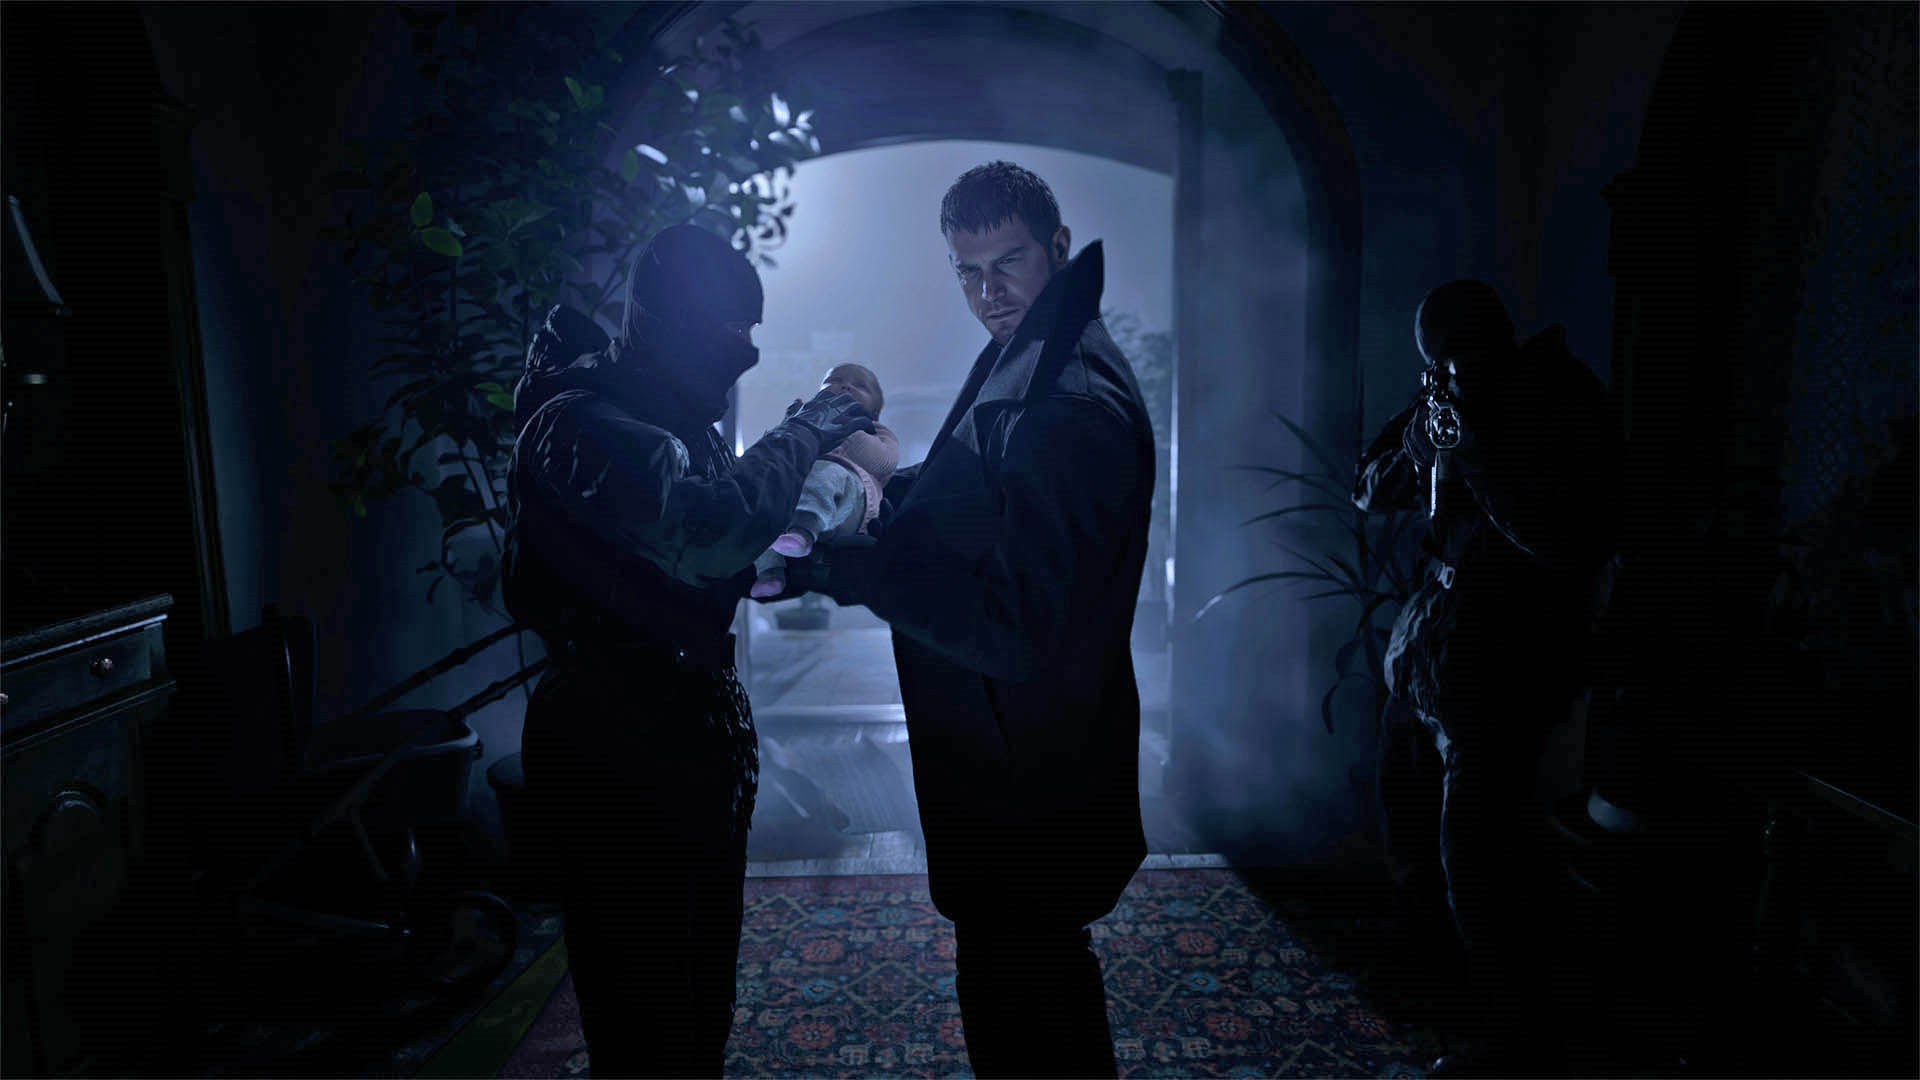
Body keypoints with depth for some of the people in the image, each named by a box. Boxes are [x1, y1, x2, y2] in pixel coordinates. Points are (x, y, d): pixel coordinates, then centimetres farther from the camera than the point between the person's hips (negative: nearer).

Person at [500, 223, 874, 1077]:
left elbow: (723, 559, 14)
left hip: (697, 733, 9)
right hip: (617, 755, -9)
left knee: (704, 1000, 22)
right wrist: (802, 432, -20)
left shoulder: (676, 418, 10)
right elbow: (709, 528, -36)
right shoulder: (580, 424, -20)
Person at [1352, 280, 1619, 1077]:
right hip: (1462, 645, 8)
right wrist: (1424, 430, -11)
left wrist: (1474, 451, -26)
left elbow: (1576, 544, -25)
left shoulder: (1562, 416, -15)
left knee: (1475, 854, -6)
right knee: (1504, 840, 20)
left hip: (1510, 661, -8)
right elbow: (1371, 492, 6)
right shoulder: (1450, 409, 7)